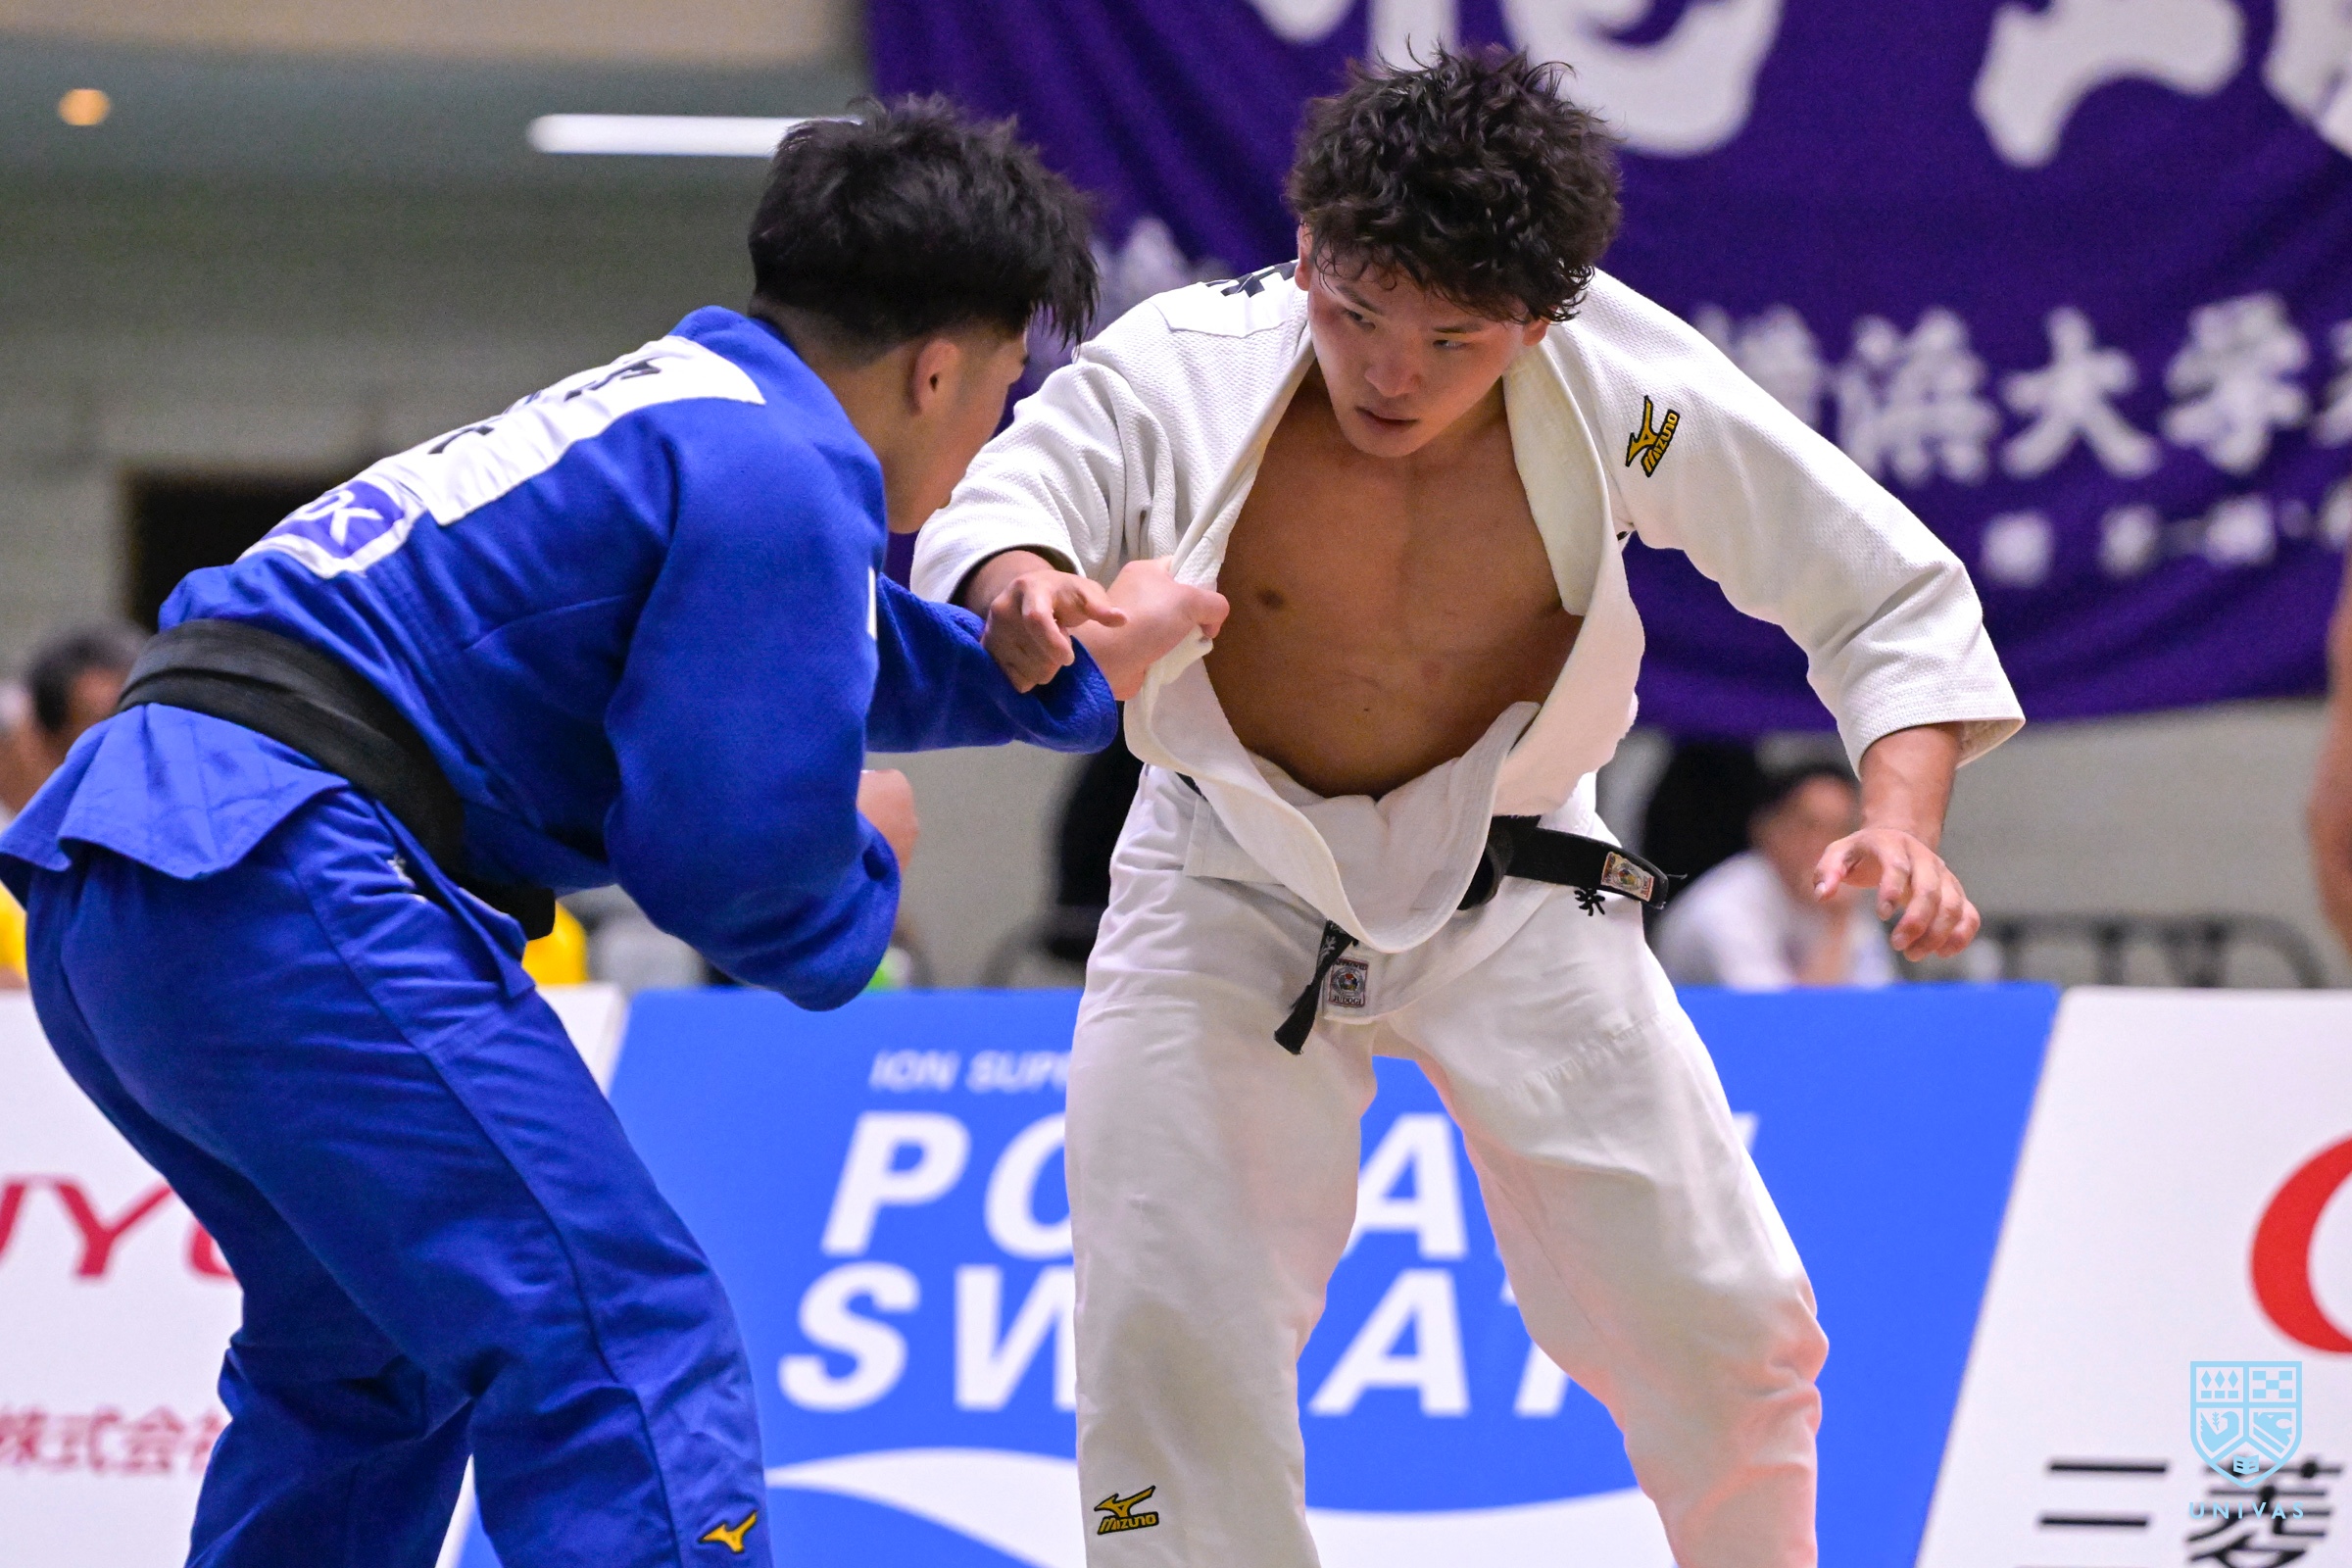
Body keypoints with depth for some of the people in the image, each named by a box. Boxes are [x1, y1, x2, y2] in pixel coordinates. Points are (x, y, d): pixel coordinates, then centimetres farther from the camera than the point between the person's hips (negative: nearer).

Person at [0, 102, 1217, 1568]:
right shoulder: (779, 466, -7)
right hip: (286, 883, -10)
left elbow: (847, 649, 41)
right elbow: (729, 849, -10)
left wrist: (1072, 662, 34)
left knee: (364, 1359, 28)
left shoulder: (675, 408, 23)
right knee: (624, 1349, -13)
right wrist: (865, 872, 10)